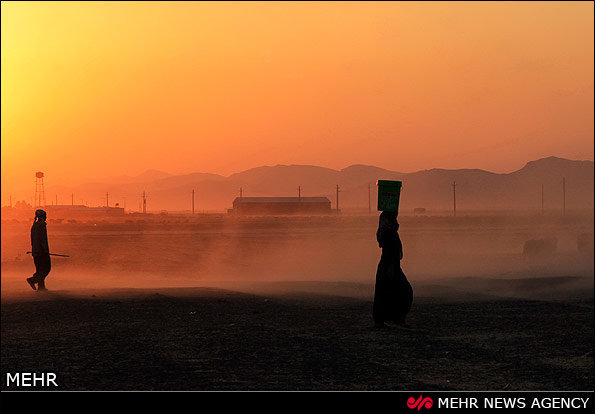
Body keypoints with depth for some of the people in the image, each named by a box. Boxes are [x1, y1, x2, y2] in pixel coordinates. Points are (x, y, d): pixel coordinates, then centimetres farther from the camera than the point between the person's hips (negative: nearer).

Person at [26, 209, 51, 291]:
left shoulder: (34, 225, 12)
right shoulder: (42, 225, -13)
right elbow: (43, 238, -19)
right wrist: (46, 250, -18)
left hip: (35, 250, 9)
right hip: (42, 250, -9)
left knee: (40, 268, 11)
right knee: (46, 268, -3)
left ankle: (41, 286, 8)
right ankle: (32, 280, -13)